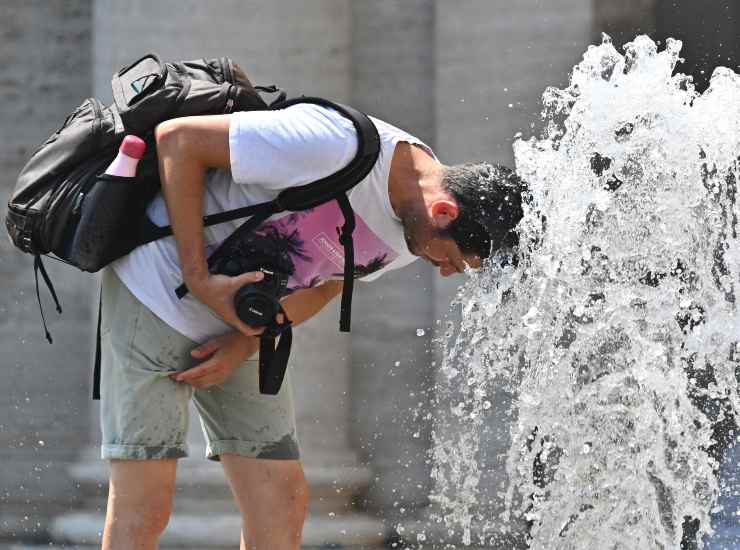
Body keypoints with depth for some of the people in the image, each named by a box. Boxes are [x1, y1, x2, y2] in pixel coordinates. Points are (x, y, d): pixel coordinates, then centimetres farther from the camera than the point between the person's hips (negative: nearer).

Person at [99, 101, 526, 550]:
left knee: (284, 504, 0)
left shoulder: (417, 228, -5)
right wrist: (200, 281, -24)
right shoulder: (336, 147, -30)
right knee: (144, 509, -11)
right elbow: (177, 139, -22)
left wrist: (249, 343, -9)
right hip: (157, 289, -7)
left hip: (241, 329, 7)